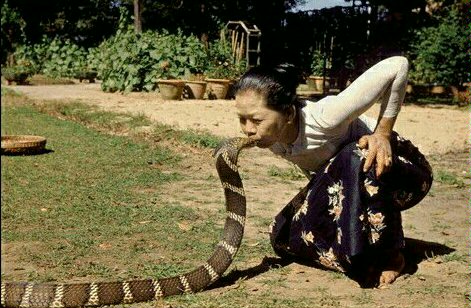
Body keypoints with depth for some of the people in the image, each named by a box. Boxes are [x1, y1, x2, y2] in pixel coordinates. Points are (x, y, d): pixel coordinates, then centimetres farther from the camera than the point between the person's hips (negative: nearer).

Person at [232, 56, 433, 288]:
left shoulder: (324, 118, -37)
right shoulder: (270, 138, -16)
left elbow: (397, 65, -36)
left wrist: (383, 133, -33)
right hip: (344, 183, 6)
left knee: (357, 158, -40)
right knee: (282, 236, -8)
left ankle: (390, 256, -18)